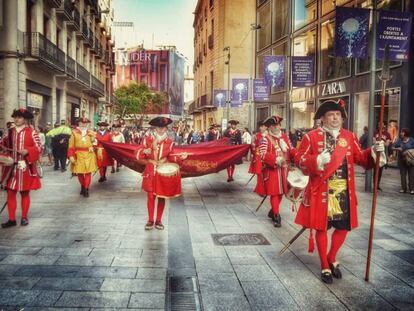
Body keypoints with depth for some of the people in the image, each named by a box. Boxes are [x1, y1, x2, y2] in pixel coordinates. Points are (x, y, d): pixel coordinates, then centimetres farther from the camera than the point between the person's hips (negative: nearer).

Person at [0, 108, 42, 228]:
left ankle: (24, 217, 20)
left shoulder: (31, 132, -5)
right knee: (10, 193, 3)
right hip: (11, 167, 4)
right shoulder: (10, 132, 7)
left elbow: (39, 148, -8)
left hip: (26, 168, -3)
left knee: (25, 193, 8)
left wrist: (27, 151, -21)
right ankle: (11, 219, 11)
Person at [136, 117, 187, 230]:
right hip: (150, 172, -1)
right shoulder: (148, 139, -2)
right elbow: (139, 156, -1)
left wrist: (180, 157, -14)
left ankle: (159, 220, 20)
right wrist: (144, 151, -22)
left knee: (162, 197, 7)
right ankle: (150, 221, 14)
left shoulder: (170, 141, -1)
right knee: (151, 196, 0)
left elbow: (170, 157, 3)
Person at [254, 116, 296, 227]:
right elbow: (263, 154, -18)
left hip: (284, 169, 6)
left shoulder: (285, 137, 11)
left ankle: (273, 211, 31)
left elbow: (291, 149, 12)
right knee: (274, 192, -6)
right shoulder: (265, 139, -8)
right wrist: (276, 159, -30)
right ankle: (276, 215, -1)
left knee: (281, 192, 13)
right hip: (272, 170, -6)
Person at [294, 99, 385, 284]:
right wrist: (318, 160, -24)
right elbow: (299, 160, -9)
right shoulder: (311, 137, -5)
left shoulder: (350, 137, 8)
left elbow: (360, 158, 7)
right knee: (321, 228, 6)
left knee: (343, 227, 12)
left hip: (344, 192, 4)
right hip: (322, 191, -4)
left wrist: (374, 151, -11)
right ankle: (325, 267, 22)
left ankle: (332, 259, 36)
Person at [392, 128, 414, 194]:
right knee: (403, 174, 7)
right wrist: (397, 149, -16)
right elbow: (393, 147, 2)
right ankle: (403, 188, 14)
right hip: (402, 159, 3)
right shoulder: (399, 140, 3)